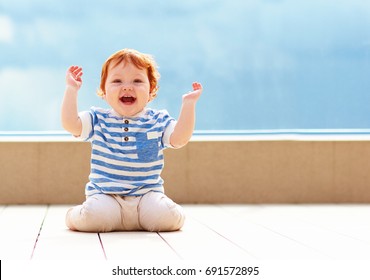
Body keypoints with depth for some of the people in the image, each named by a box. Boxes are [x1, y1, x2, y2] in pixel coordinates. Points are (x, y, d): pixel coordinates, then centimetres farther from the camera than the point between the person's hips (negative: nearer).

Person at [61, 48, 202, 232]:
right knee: (93, 217, -30)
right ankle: (75, 215, 8)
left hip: (146, 194, 1)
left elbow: (179, 139, -9)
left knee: (167, 217, -27)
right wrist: (71, 89, -12)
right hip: (105, 195, -1)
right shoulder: (98, 120, 5)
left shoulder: (159, 121, 5)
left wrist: (188, 103, -15)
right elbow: (70, 124, -10)